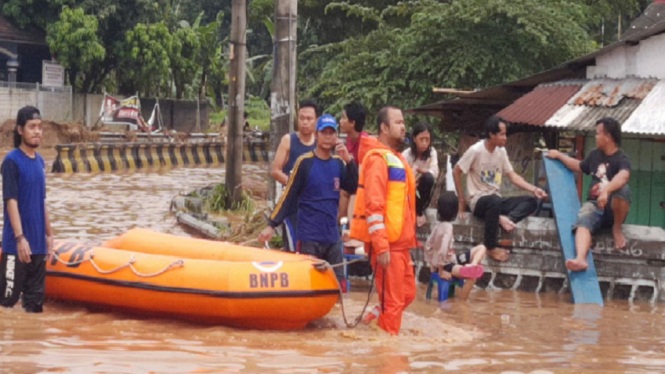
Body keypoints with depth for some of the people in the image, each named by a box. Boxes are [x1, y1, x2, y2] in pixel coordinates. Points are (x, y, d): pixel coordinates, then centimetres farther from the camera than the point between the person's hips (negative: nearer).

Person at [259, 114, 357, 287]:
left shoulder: (338, 163, 8)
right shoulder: (305, 162, -6)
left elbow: (353, 188, -1)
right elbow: (288, 196, -5)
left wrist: (348, 161, -11)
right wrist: (272, 225, -9)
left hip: (332, 238, 5)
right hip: (309, 238, -5)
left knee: (339, 285, 6)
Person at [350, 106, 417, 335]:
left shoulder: (397, 158, 19)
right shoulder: (378, 158, -12)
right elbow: (374, 204, -19)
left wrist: (409, 237, 22)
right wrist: (381, 246, -24)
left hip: (400, 241, 10)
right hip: (386, 242, -10)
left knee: (407, 293, 15)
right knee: (393, 301, -4)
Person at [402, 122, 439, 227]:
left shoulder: (432, 152, -8)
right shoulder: (406, 154, -14)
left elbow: (435, 172, -22)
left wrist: (421, 171, -40)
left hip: (421, 190, 2)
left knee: (428, 178, -31)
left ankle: (419, 211, -12)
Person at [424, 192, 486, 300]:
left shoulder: (439, 225, 6)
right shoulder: (447, 226, -20)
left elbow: (428, 245, 13)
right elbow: (443, 250, -28)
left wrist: (432, 264, 16)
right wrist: (441, 271, -20)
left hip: (451, 260, 9)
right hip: (445, 264, -9)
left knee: (481, 248, 5)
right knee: (472, 276, -31)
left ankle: (472, 266, -23)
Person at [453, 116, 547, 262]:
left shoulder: (501, 151, 5)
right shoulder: (476, 151, -13)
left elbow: (513, 176, 7)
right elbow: (456, 172, -8)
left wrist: (534, 189, -7)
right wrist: (462, 201, -7)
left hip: (496, 200, 7)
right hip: (478, 201, -7)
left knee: (531, 202, -11)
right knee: (494, 201, -41)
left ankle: (503, 219, -33)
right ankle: (490, 247, -28)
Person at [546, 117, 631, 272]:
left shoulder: (622, 159, -9)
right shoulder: (595, 155, 16)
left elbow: (622, 177, -33)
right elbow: (579, 166, 38)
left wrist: (606, 191, -50)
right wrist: (559, 156, 41)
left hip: (613, 208, -4)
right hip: (594, 204, 4)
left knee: (623, 189, -38)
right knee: (583, 221, -32)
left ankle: (617, 229, -13)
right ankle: (580, 259, -60)